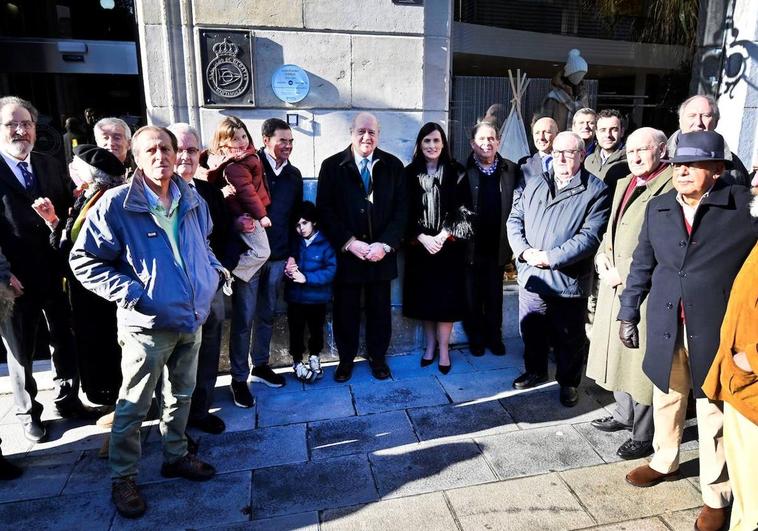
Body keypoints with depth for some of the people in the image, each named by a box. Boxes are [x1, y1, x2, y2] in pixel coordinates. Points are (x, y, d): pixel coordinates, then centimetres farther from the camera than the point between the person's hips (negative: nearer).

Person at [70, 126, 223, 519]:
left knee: (181, 395, 20)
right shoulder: (116, 204, -13)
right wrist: (128, 292, -17)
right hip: (146, 325, -5)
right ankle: (122, 479, 28)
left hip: (191, 319, 6)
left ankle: (176, 456, 40)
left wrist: (214, 269, 5)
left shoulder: (193, 202, 4)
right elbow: (83, 260, -9)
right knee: (133, 406, 9)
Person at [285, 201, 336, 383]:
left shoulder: (325, 243, -11)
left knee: (317, 330, 15)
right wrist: (288, 270, -16)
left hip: (317, 298, -2)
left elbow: (330, 271, -18)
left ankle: (314, 356, 41)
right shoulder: (294, 243, 0)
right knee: (296, 331, 10)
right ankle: (297, 362, 32)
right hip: (295, 298, 2)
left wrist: (306, 278, -24)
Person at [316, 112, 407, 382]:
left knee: (380, 309, 12)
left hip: (381, 253, 2)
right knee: (345, 309, 9)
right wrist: (349, 243, -14)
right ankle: (346, 358, 28)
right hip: (345, 253, -1)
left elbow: (401, 209, 0)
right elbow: (325, 210, -5)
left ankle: (377, 357, 31)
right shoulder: (332, 166, -1)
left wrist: (385, 244, -11)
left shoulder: (393, 165, 3)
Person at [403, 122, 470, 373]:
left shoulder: (456, 172, 0)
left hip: (448, 245, -1)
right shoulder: (410, 173, 2)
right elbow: (406, 212, 0)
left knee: (446, 296, 1)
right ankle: (430, 345, 22)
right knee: (424, 296, 7)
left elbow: (462, 209, -3)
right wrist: (423, 238, -12)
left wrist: (442, 236, -13)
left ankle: (443, 349, 12)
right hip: (419, 245, 1)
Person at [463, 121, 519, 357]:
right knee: (472, 296, 11)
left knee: (495, 295, 14)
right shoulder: (463, 171, -6)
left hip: (498, 246, 2)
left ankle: (494, 336, 30)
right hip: (471, 246, -1)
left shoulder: (511, 170, 1)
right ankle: (476, 338, 27)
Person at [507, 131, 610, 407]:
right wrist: (524, 250, -10)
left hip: (568, 281, -4)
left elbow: (589, 237, -16)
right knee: (531, 331, 20)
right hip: (531, 277, 5)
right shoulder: (535, 185, 10)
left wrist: (550, 257, -20)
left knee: (568, 339, 12)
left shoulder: (595, 191, -7)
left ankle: (568, 382, 34)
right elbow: (515, 219, 7)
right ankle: (535, 371, 42)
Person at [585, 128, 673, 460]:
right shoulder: (624, 184, 16)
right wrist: (603, 256, 4)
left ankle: (644, 436, 17)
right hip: (614, 285, 9)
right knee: (618, 353, 19)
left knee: (641, 361, 1)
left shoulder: (672, 187, -13)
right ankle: (625, 415, 38)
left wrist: (623, 273, -16)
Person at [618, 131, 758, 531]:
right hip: (665, 328, 4)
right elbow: (642, 265, 10)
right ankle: (664, 462, 43)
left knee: (714, 412, 9)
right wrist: (628, 313, 11)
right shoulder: (658, 208, 5)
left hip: (715, 330, -4)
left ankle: (716, 496, 27)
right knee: (666, 399, 20)